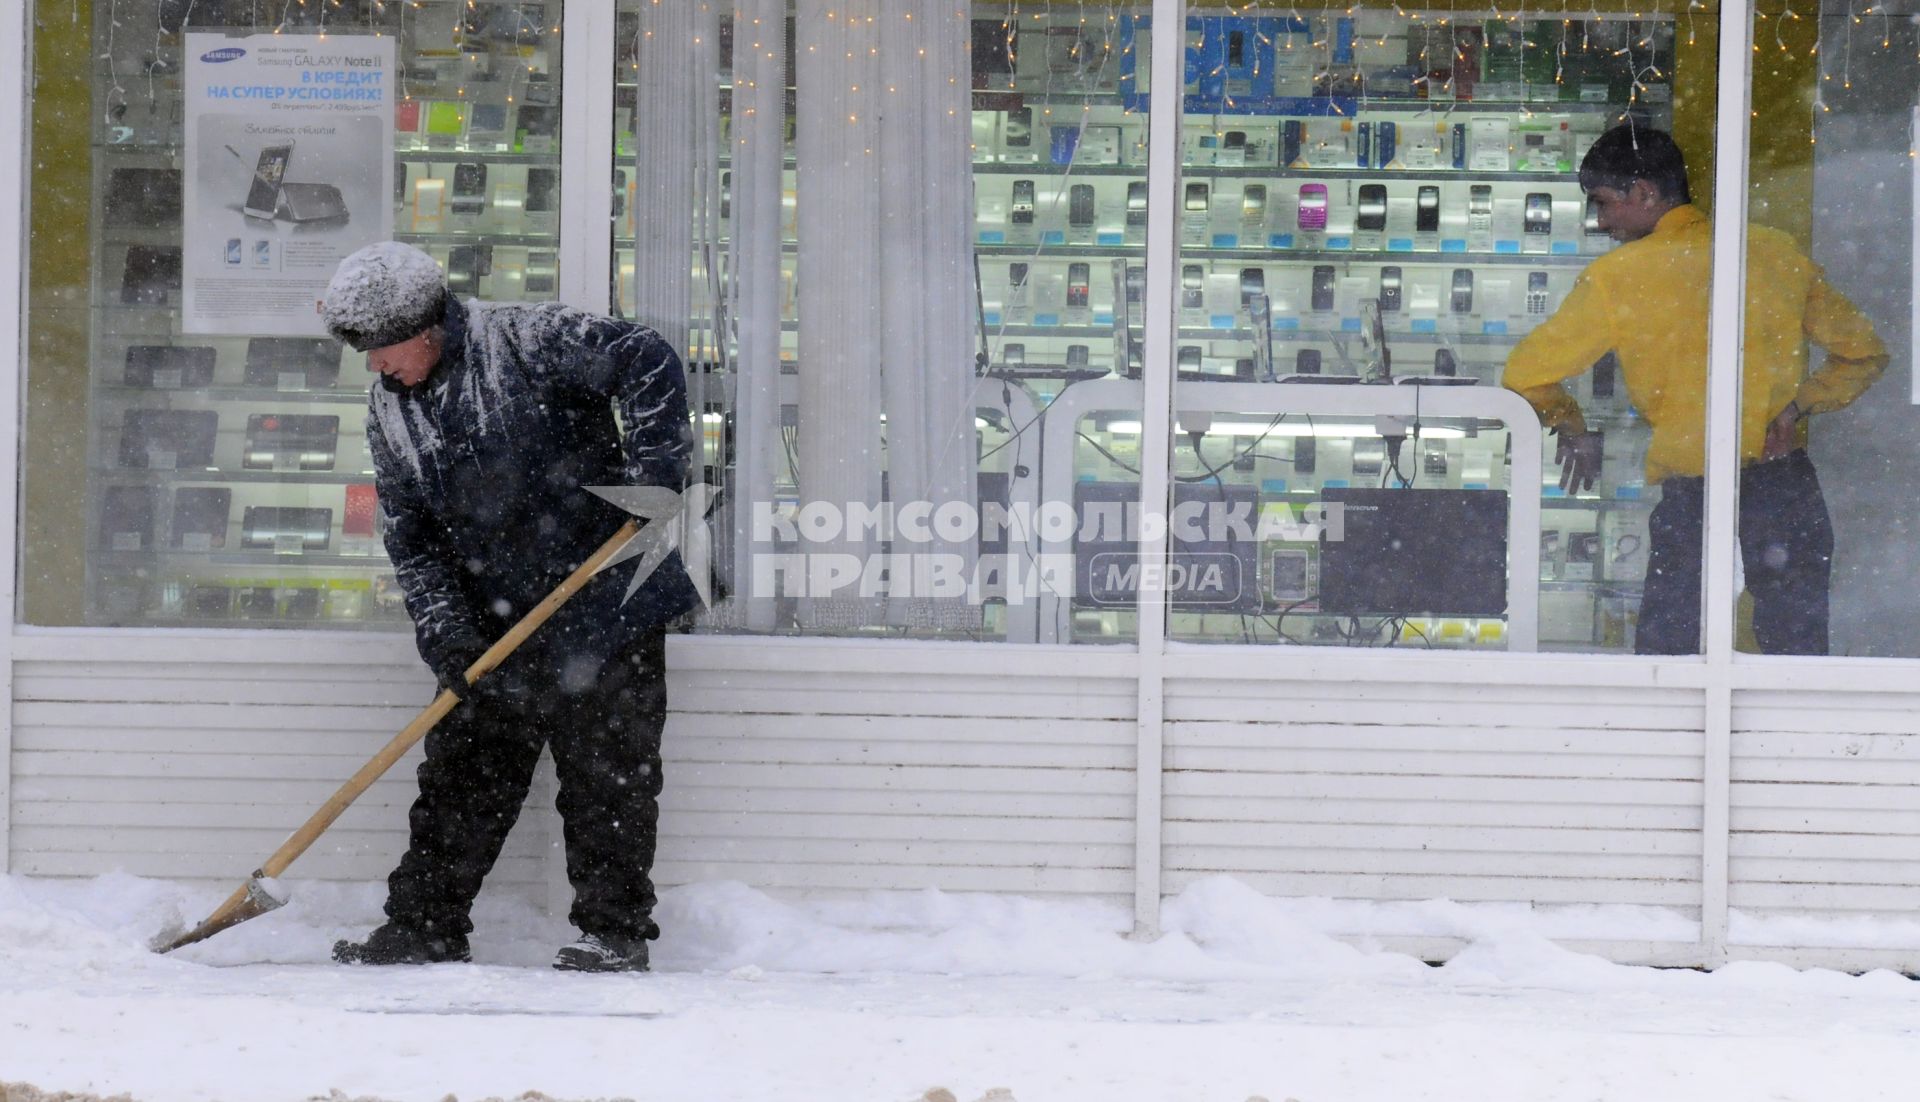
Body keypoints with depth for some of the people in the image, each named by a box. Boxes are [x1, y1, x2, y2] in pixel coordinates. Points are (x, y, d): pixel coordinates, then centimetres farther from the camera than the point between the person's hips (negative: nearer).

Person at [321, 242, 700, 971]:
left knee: (607, 774, -2)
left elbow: (647, 363, -17)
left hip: (607, 605, -6)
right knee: (462, 773, 7)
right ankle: (425, 926, 15)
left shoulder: (525, 338, -13)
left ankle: (616, 933, 5)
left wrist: (654, 475, -24)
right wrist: (447, 637, -6)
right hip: (497, 625, 6)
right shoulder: (389, 411, 7)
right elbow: (410, 540, 6)